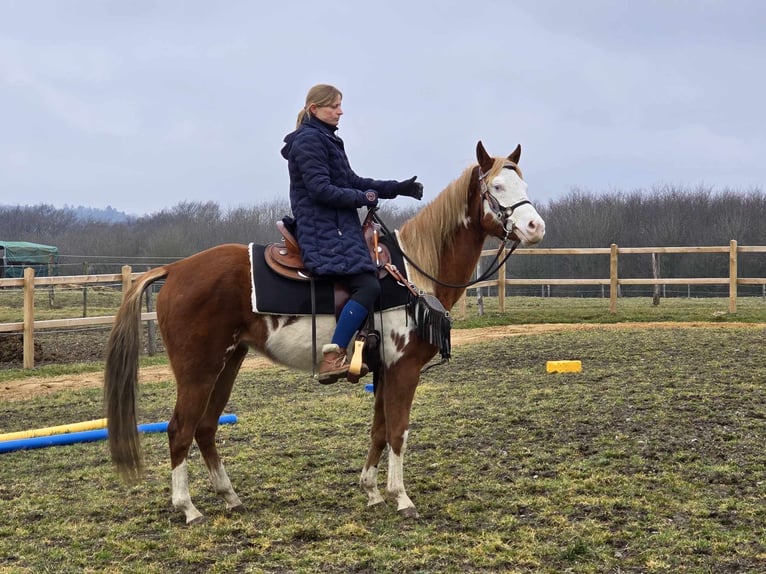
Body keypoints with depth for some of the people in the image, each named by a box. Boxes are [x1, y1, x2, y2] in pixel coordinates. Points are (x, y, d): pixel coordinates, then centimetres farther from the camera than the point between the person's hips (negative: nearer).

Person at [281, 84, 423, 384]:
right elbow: (320, 189, -19)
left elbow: (352, 181, 22)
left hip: (338, 227, 11)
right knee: (367, 286, -23)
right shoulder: (308, 140, -10)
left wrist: (397, 188, 15)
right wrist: (363, 198, -11)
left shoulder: (327, 140, 21)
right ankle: (332, 359, -28)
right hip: (323, 232, -11)